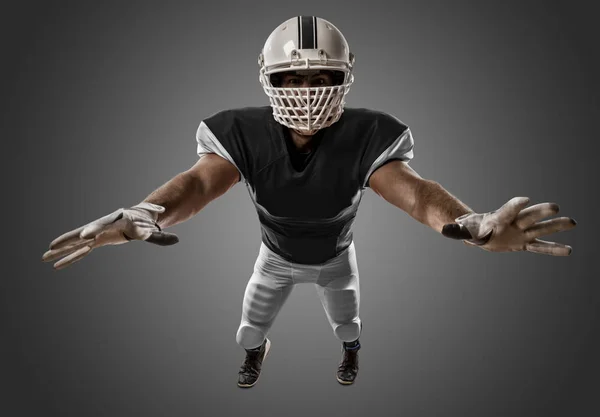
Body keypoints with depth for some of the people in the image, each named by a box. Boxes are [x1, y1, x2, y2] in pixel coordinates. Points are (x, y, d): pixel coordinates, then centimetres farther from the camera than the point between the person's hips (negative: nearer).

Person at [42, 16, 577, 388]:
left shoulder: (364, 137, -35)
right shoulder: (246, 134, -33)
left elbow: (409, 187, -49)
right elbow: (199, 182, -49)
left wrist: (471, 225, -72)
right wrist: (138, 217, -72)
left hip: (335, 257, 0)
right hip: (277, 257, 1)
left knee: (347, 321, 27)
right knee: (251, 325, 24)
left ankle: (350, 352, 65)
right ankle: (256, 354, 62)